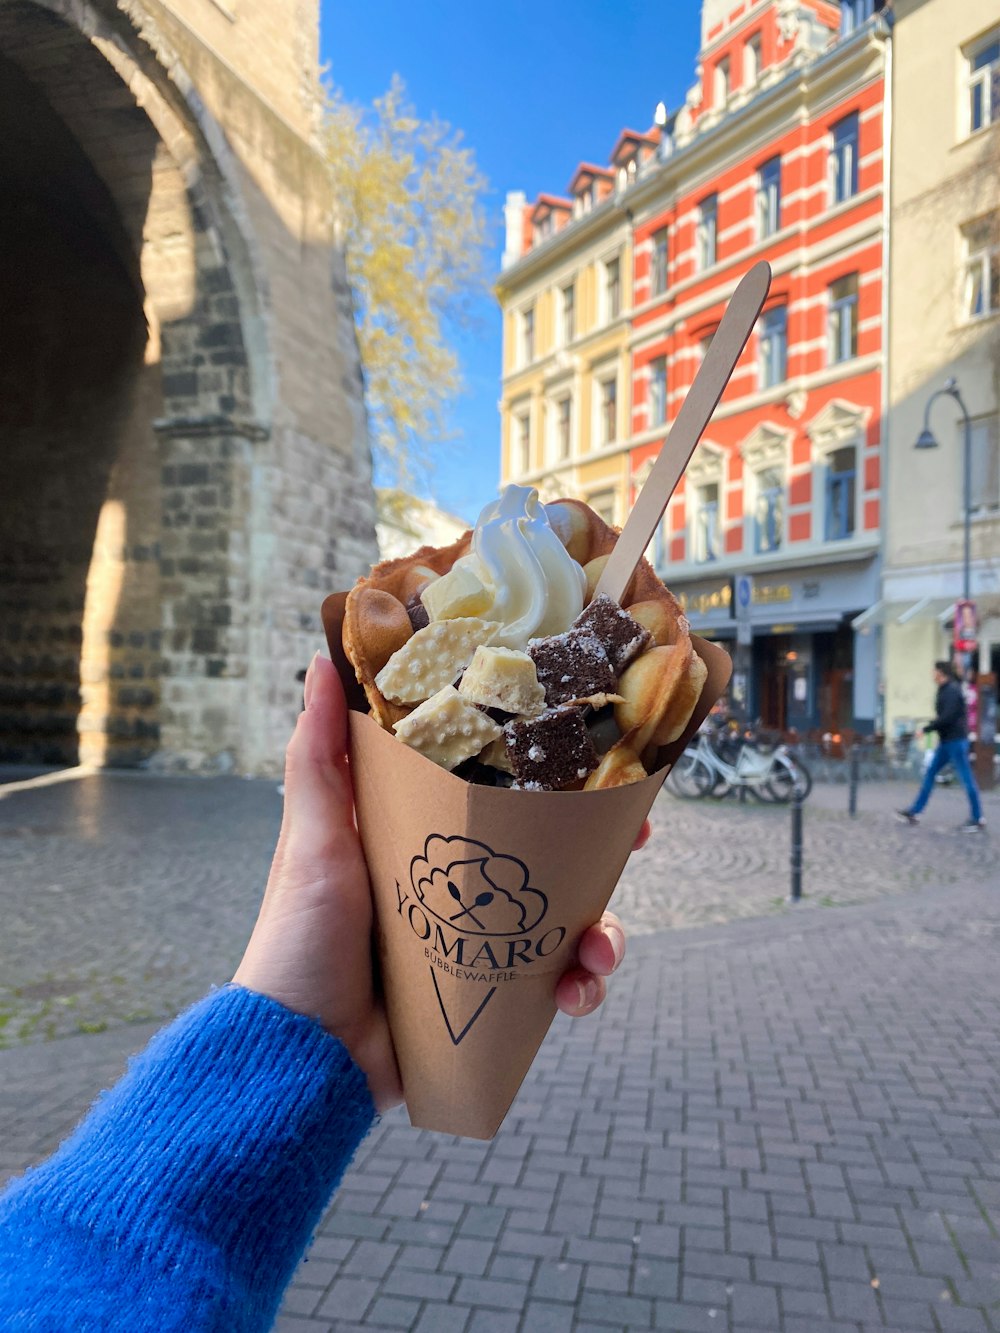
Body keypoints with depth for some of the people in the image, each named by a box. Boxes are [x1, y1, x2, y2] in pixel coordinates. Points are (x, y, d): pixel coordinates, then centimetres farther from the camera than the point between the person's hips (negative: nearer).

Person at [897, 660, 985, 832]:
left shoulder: (952, 691, -16)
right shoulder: (945, 690, 13)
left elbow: (947, 717, -22)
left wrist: (926, 729, -15)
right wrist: (931, 726, 4)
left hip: (955, 740, -10)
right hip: (946, 741, 10)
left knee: (966, 779, -2)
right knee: (930, 773, 10)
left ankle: (977, 819, 6)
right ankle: (914, 813, 13)